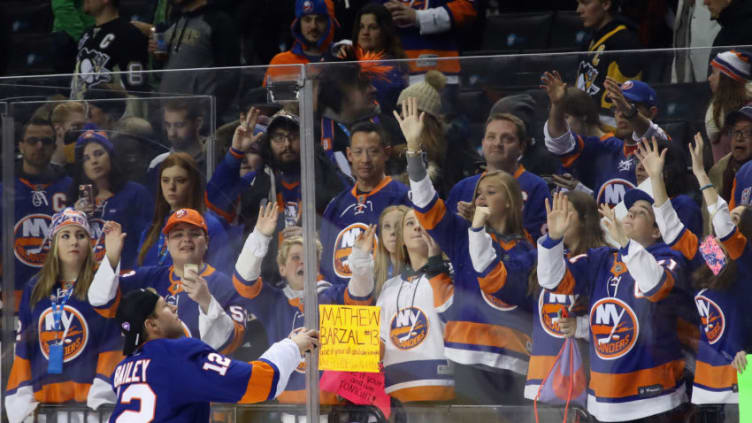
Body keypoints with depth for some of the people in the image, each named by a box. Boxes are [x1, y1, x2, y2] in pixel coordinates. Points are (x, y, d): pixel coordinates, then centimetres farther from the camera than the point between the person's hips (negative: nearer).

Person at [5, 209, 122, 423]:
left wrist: (100, 395, -11)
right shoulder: (35, 288, 14)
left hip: (87, 398, -4)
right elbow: (23, 346, 15)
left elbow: (112, 342, -3)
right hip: (43, 401, 4)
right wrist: (21, 396, 7)